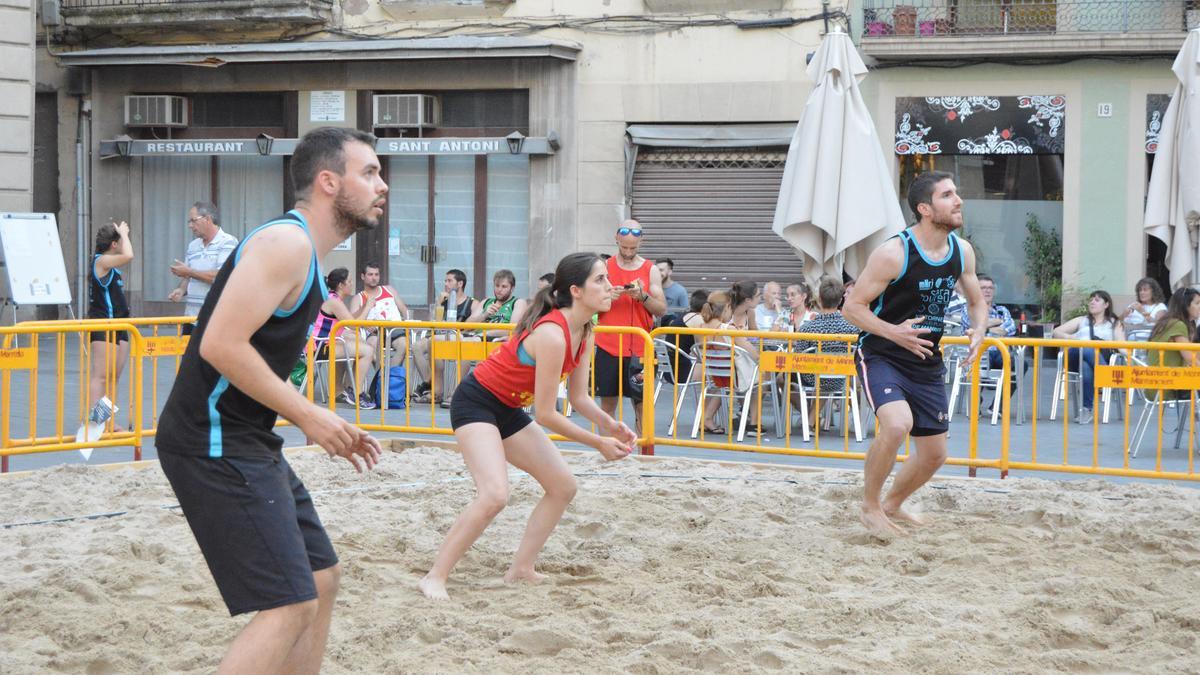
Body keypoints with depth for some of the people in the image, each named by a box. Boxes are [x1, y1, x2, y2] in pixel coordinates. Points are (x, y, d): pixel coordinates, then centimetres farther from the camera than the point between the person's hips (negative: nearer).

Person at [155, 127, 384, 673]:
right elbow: (221, 345, -25)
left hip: (249, 444, 11)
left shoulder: (304, 256, 17)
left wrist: (328, 430, 14)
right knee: (290, 606, -15)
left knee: (320, 578, 17)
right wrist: (308, 415, -17)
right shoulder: (287, 242, -16)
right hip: (214, 446, -11)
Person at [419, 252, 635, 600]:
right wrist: (598, 443, -17)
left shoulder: (584, 333, -1)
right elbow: (545, 414, -24)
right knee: (494, 495, -27)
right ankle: (435, 578, -17)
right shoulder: (553, 334, -29)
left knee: (563, 486, 9)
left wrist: (607, 423, -11)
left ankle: (520, 569, 18)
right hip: (476, 403, -10)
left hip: (508, 411, 10)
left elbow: (578, 396, 8)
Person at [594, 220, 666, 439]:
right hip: (607, 347, 1)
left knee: (642, 404, -1)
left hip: (638, 349, -1)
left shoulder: (650, 270, 4)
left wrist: (642, 296, -17)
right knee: (607, 403, 4)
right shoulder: (605, 267, 5)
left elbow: (662, 310, 1)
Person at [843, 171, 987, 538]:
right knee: (897, 424, -32)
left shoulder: (962, 251, 0)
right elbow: (852, 306, -14)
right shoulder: (893, 253, -20)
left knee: (934, 454, 11)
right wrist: (893, 332, -28)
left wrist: (978, 332, -6)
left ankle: (892, 504, 41)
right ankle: (870, 506, -9)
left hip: (927, 362, 7)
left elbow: (977, 301, 16)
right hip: (881, 356, -7)